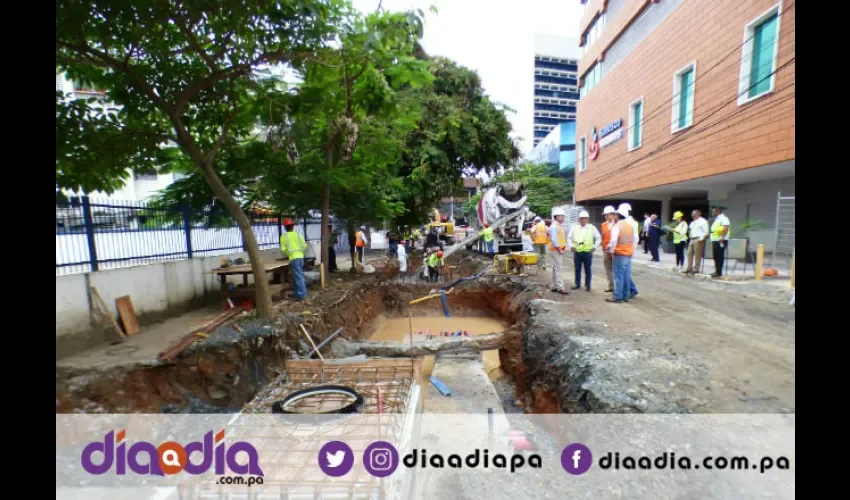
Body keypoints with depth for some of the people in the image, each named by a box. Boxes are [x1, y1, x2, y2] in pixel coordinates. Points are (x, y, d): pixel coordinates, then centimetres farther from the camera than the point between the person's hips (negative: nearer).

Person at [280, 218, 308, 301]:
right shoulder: (298, 234, 8)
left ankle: (302, 294, -6)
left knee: (298, 276, -5)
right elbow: (304, 246, 5)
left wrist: (287, 254, 15)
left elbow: (283, 249, -5)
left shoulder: (284, 236, -1)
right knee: (297, 275, 16)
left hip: (293, 258, -5)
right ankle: (296, 293, 23)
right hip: (300, 257, 5)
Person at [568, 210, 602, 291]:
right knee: (577, 269, 9)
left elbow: (598, 238, 5)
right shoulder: (575, 228, 7)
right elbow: (569, 237, 15)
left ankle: (587, 285, 12)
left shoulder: (592, 228, 1)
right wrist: (571, 245, 3)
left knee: (587, 270, 4)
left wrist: (595, 246, -4)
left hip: (587, 252, -2)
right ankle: (577, 284, 19)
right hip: (577, 252, 2)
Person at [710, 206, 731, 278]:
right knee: (715, 256, 12)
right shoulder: (716, 219, 19)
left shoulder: (723, 218, -10)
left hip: (720, 240, -10)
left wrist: (722, 238, -28)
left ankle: (719, 272, -6)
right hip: (715, 240, 10)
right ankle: (717, 271, 19)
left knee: (719, 257, -8)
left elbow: (725, 229, -21)